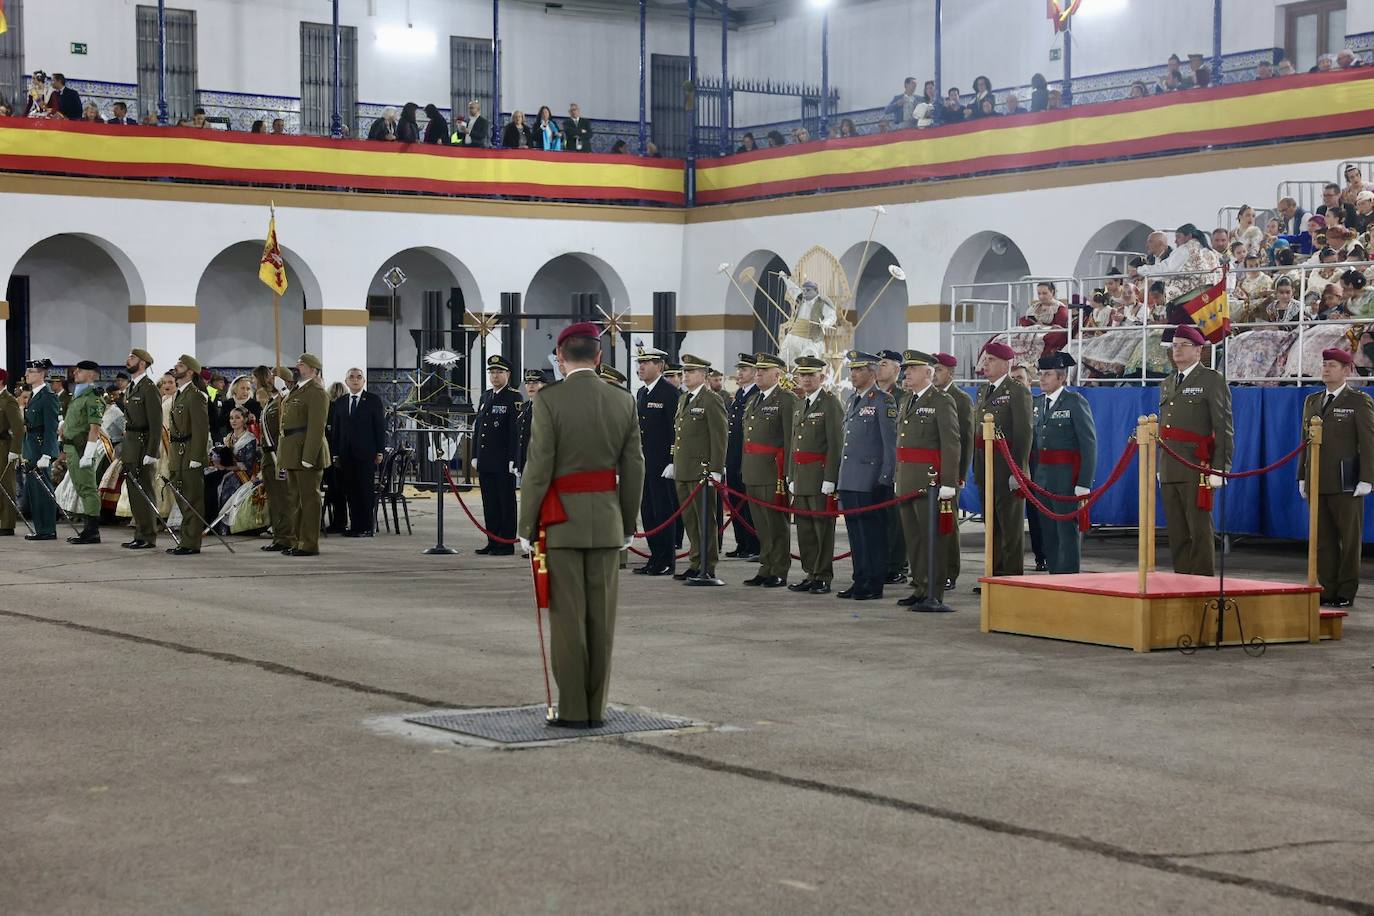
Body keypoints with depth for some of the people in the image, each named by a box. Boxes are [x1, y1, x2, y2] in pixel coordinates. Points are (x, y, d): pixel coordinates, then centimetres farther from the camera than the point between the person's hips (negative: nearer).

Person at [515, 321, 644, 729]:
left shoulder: (549, 400, -10)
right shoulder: (623, 402, 3)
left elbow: (539, 468, -11)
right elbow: (633, 469, 5)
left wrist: (527, 527, -4)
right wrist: (628, 525, 15)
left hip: (561, 520, -3)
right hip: (606, 521, 4)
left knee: (568, 618, 0)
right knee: (601, 618, 8)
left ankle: (573, 710, 2)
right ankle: (595, 709, 12)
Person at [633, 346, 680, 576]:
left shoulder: (670, 393, -9)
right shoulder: (641, 393, 16)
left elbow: (675, 429, -14)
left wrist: (672, 462, -18)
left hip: (662, 463, -8)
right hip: (644, 462, 8)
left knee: (663, 512, -4)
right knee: (647, 512, 9)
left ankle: (666, 562, 1)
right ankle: (655, 558, 16)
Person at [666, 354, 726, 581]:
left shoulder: (711, 401, -9)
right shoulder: (683, 399, 16)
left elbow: (719, 439, -13)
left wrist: (715, 471, -17)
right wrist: (673, 462, 17)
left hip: (701, 469, -8)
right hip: (682, 469, 8)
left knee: (705, 519, -2)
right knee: (689, 519, 12)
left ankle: (708, 568, 2)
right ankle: (695, 563, 19)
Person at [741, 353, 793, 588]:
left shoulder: (785, 401, -8)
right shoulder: (753, 402, 18)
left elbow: (790, 439, -13)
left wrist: (787, 472, -18)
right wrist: (745, 469, 19)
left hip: (773, 472, -8)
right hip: (753, 472, 8)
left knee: (777, 524, -2)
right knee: (761, 525, 12)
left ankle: (779, 573, 3)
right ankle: (766, 569, 19)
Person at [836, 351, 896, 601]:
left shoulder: (882, 401, -8)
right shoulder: (853, 400, 17)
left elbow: (891, 442, -11)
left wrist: (885, 478, -15)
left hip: (871, 482, -8)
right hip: (849, 479, 8)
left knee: (872, 530, -3)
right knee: (855, 529, 11)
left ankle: (875, 585, 1)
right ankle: (860, 581, 17)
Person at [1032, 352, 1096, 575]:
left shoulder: (1075, 402, -7)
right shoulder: (1039, 402, 12)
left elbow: (1089, 444, -10)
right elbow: (1036, 443, 14)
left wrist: (1084, 483, -15)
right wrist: (1033, 477, 5)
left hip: (1066, 478, -7)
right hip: (1042, 477, 7)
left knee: (1068, 532, -4)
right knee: (1048, 533, 10)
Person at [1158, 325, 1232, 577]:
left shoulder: (1212, 381, -2)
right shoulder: (1167, 384, 20)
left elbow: (1224, 429, -8)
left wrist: (1219, 469, -15)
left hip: (1196, 471, -7)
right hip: (1170, 471, 7)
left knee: (1199, 532, -7)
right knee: (1177, 534, 8)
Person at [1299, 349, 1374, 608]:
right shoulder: (1312, 401, 16)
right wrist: (1302, 477, 11)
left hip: (1345, 484, -5)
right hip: (1317, 484, 5)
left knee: (1349, 539, 1)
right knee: (1322, 539, 5)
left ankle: (1346, 592, 5)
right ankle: (1327, 590, 10)